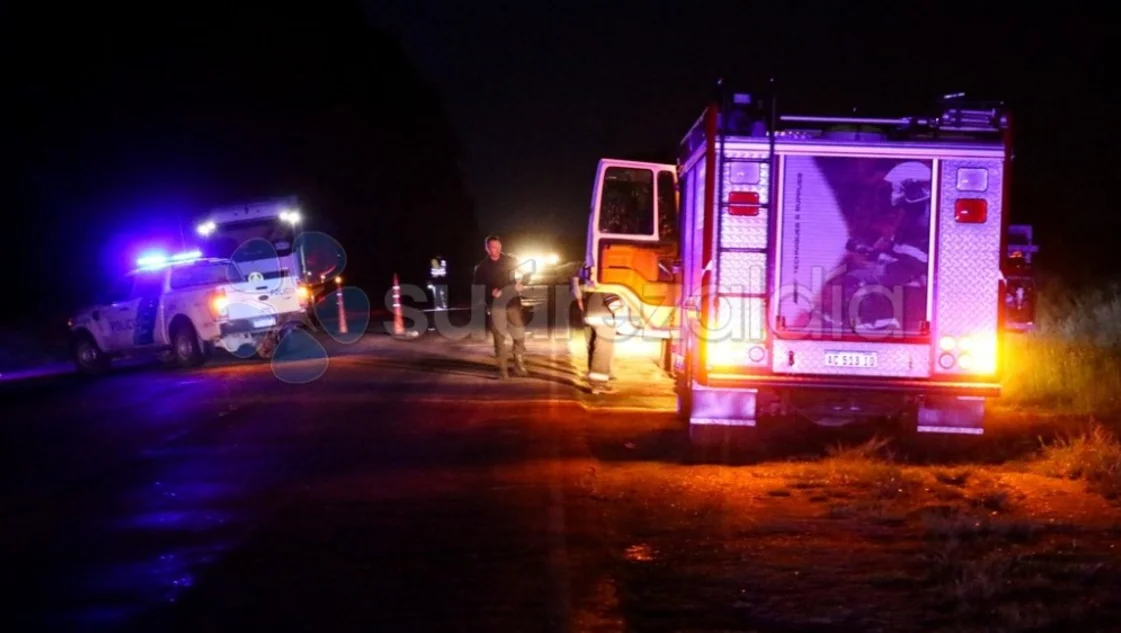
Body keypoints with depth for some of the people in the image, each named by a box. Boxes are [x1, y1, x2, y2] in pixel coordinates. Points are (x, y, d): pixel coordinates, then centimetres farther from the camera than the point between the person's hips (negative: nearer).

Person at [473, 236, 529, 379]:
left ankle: (519, 365, 16)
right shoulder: (483, 266, 3)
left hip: (513, 302, 1)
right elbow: (478, 285, 2)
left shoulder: (511, 261, 5)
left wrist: (521, 284, -10)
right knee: (499, 337, -1)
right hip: (495, 305, -1)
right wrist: (490, 291, -15)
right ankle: (503, 369, 4)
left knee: (519, 335, 1)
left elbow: (526, 274, 10)